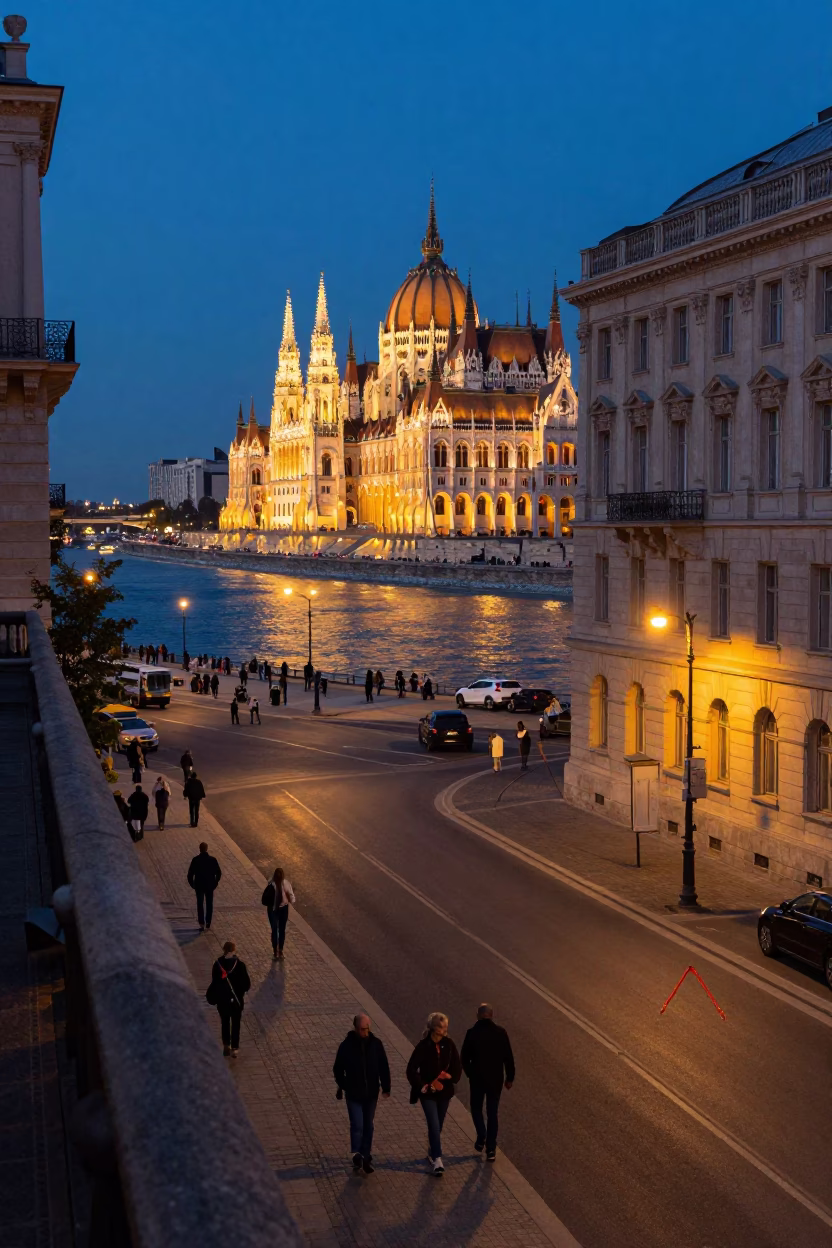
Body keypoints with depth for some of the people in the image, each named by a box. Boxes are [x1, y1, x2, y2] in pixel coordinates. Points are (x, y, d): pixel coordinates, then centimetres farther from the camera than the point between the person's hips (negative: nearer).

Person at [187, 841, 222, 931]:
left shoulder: (195, 860, -13)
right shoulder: (212, 860, -9)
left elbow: (190, 874, -11)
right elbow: (219, 873, -6)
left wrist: (192, 884, 3)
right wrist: (215, 883, 8)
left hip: (199, 886, -1)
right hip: (210, 886, 1)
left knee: (200, 905, 12)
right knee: (209, 905, 16)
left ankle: (201, 924, 2)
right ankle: (208, 924, 19)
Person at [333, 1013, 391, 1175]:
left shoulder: (375, 1043, -5)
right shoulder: (346, 1045, -11)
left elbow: (384, 1067, 3)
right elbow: (338, 1069, 0)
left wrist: (386, 1087, 2)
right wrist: (342, 1085, -2)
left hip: (371, 1093, 3)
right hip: (353, 1094, -3)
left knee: (368, 1126, 12)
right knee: (357, 1125, -10)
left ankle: (365, 1157, 23)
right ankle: (357, 1155, 4)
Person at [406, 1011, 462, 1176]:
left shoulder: (448, 1044, -6)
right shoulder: (423, 1046, -16)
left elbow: (457, 1065, 3)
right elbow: (411, 1070, -13)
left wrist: (450, 1075, -15)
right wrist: (423, 1086, -17)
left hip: (444, 1091, 4)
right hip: (428, 1093, -4)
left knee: (438, 1126, 16)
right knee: (434, 1125, -11)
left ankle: (432, 1152, 36)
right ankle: (437, 1159, -9)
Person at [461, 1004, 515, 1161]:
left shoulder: (472, 1033, -12)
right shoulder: (501, 1033, -8)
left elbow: (464, 1058, -6)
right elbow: (508, 1058, -5)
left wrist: (470, 1073, 11)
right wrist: (509, 1077, 6)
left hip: (477, 1078, -1)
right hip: (496, 1079, 1)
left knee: (476, 1108, 21)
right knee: (492, 1112, 14)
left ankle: (481, 1137, 1)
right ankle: (491, 1149, 13)